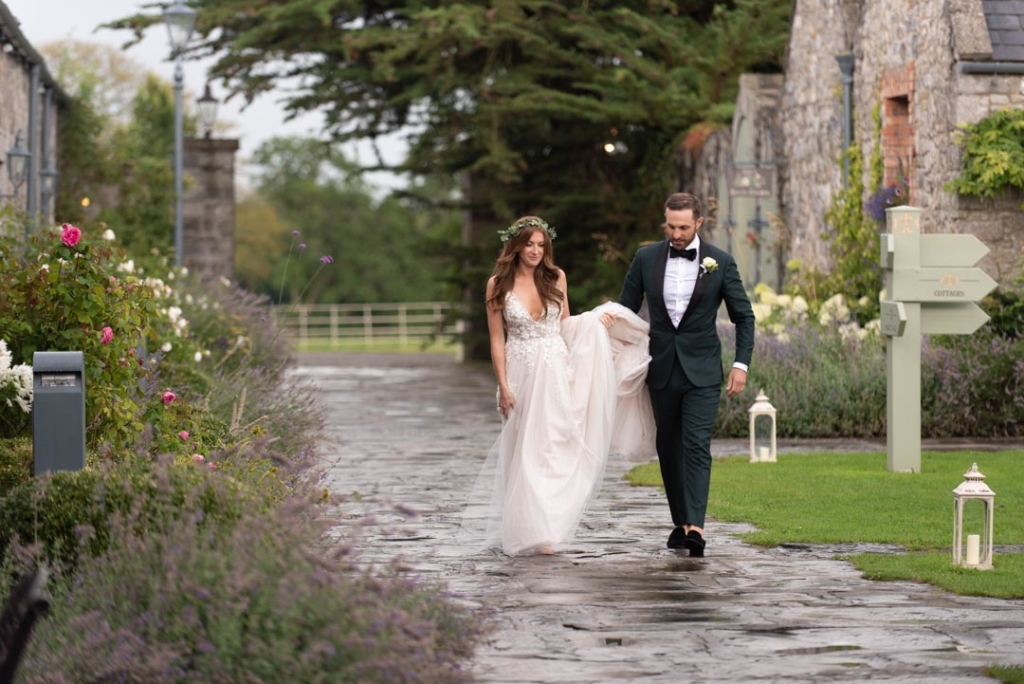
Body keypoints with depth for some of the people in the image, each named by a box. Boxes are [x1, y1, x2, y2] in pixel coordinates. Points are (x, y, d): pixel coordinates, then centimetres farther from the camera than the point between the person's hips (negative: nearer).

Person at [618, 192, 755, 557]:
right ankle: (680, 521, 19)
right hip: (661, 369, 3)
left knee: (697, 446, -14)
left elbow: (744, 316, 3)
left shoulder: (720, 263, -4)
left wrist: (741, 364, -5)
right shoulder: (646, 258, 1)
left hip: (702, 372, -3)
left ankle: (695, 527, -23)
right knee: (668, 448, 9)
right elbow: (626, 309, 8)